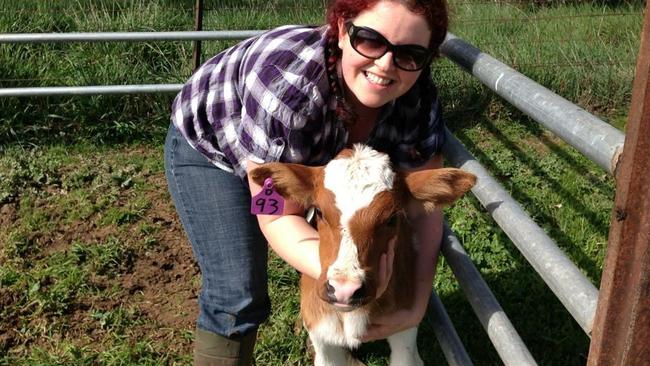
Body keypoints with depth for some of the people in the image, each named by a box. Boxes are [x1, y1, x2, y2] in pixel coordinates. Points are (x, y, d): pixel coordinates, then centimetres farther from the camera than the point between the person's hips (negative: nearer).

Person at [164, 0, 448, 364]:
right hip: (209, 145, -5)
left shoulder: (419, 97, -24)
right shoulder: (288, 82, -41)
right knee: (238, 299, -15)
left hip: (306, 156, 6)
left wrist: (418, 302, -28)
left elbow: (424, 204, -17)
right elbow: (277, 217, -34)